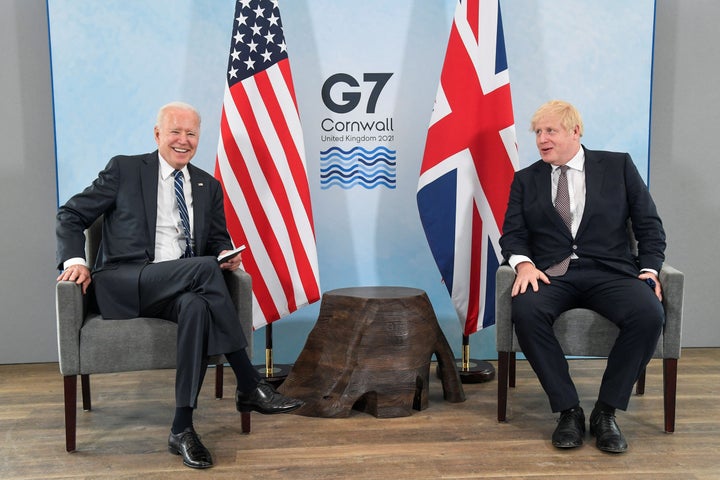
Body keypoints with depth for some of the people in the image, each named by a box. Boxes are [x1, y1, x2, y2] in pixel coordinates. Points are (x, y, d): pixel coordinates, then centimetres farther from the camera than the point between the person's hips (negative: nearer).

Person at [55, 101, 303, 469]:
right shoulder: (124, 169, 6)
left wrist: (226, 254, -6)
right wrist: (75, 260, -10)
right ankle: (250, 387, -29)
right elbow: (71, 216, 7)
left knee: (197, 306, -36)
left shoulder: (208, 186, 17)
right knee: (203, 268, -32)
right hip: (122, 288, -3)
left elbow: (218, 240, 19)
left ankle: (182, 430, -30)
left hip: (181, 289, 4)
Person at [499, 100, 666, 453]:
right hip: (551, 274, 0)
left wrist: (649, 268, -4)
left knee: (650, 315, -31)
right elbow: (512, 234, 8)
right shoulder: (525, 179, 16)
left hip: (610, 271, 0)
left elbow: (649, 224, 11)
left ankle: (606, 412, -13)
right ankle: (568, 410, -17)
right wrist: (524, 263, -13)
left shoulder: (618, 166, 13)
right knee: (526, 312, -33)